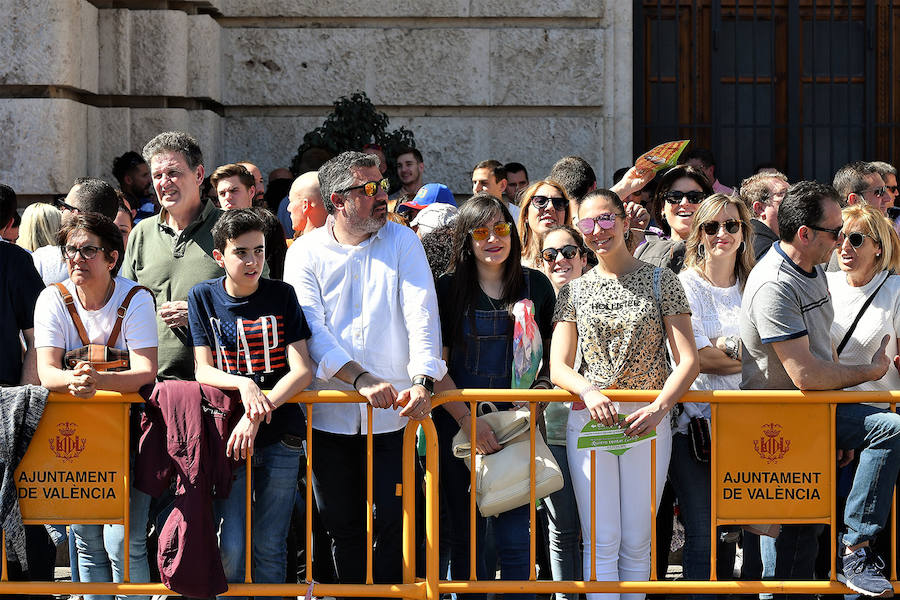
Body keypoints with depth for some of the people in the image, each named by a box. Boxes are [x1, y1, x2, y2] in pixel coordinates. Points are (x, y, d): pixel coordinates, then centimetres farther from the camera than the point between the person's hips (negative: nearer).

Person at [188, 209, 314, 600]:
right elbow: (203, 370, -2)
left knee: (271, 546, 5)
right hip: (226, 436, 0)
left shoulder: (282, 296, 0)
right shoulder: (203, 297, 2)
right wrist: (243, 384, -23)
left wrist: (257, 416, -19)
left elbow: (301, 370, -7)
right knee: (230, 547, -6)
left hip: (280, 438, 0)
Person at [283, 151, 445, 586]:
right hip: (329, 414, 0)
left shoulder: (402, 241, 4)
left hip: (395, 412, 0)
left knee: (395, 521, -2)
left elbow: (422, 317, -5)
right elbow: (312, 331, -9)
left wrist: (422, 382, -21)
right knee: (342, 527, 6)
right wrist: (363, 380, -22)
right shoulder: (305, 253, 2)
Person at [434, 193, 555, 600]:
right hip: (458, 424, 0)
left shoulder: (536, 286, 5)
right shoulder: (449, 288, 1)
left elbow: (551, 356, 11)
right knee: (464, 537, 6)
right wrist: (468, 420, -11)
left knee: (515, 539, -5)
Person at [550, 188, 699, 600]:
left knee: (636, 542, 3)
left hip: (648, 418, -1)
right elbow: (558, 367, 5)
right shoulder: (574, 291, 10)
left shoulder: (661, 282, 5)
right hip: (589, 420, 1)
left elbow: (687, 360, -1)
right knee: (602, 542, -4)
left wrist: (659, 407, -18)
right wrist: (590, 391, -17)